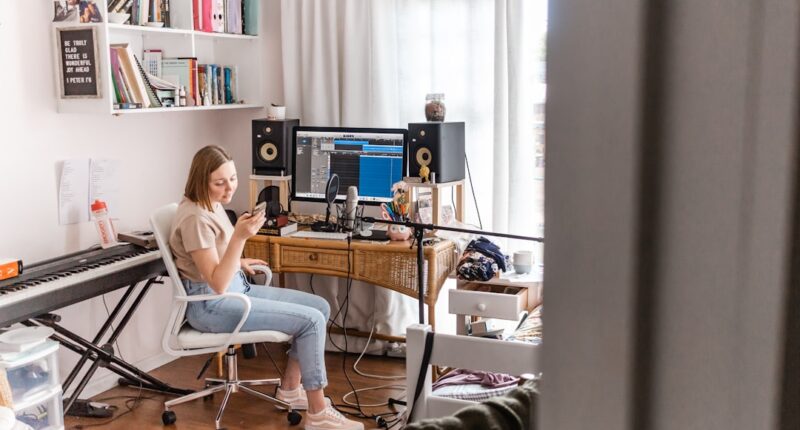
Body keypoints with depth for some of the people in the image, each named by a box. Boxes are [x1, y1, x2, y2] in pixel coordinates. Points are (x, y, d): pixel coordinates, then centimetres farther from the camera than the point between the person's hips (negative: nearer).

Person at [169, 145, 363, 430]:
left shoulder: (213, 205, 6)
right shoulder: (195, 218, -23)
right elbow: (217, 284, -28)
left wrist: (238, 262, 13)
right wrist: (240, 237, -35)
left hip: (236, 289, 10)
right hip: (210, 304, -10)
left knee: (320, 307, 4)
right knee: (311, 320, -16)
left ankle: (290, 388, 14)